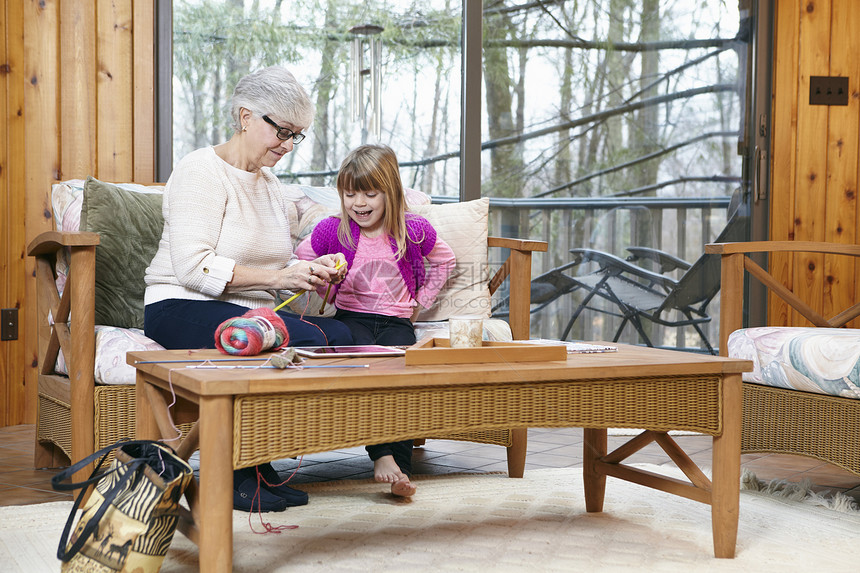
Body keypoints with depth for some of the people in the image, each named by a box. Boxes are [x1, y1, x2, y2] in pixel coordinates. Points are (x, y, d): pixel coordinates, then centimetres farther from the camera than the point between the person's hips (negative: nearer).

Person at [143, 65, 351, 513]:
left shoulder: (270, 186, 21)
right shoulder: (202, 170, -6)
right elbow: (192, 267, -18)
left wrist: (310, 271, 0)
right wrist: (278, 276, -22)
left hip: (252, 311, 8)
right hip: (183, 309, -8)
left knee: (339, 335, -23)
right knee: (306, 340, -32)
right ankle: (235, 475, -18)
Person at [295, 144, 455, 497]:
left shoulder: (414, 230, 2)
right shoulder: (332, 230, 2)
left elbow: (444, 260, 22)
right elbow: (302, 256, 22)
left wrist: (421, 301, 14)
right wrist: (329, 290, 11)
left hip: (395, 320, 1)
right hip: (350, 317, 0)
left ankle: (400, 467, -34)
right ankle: (382, 457, -37)